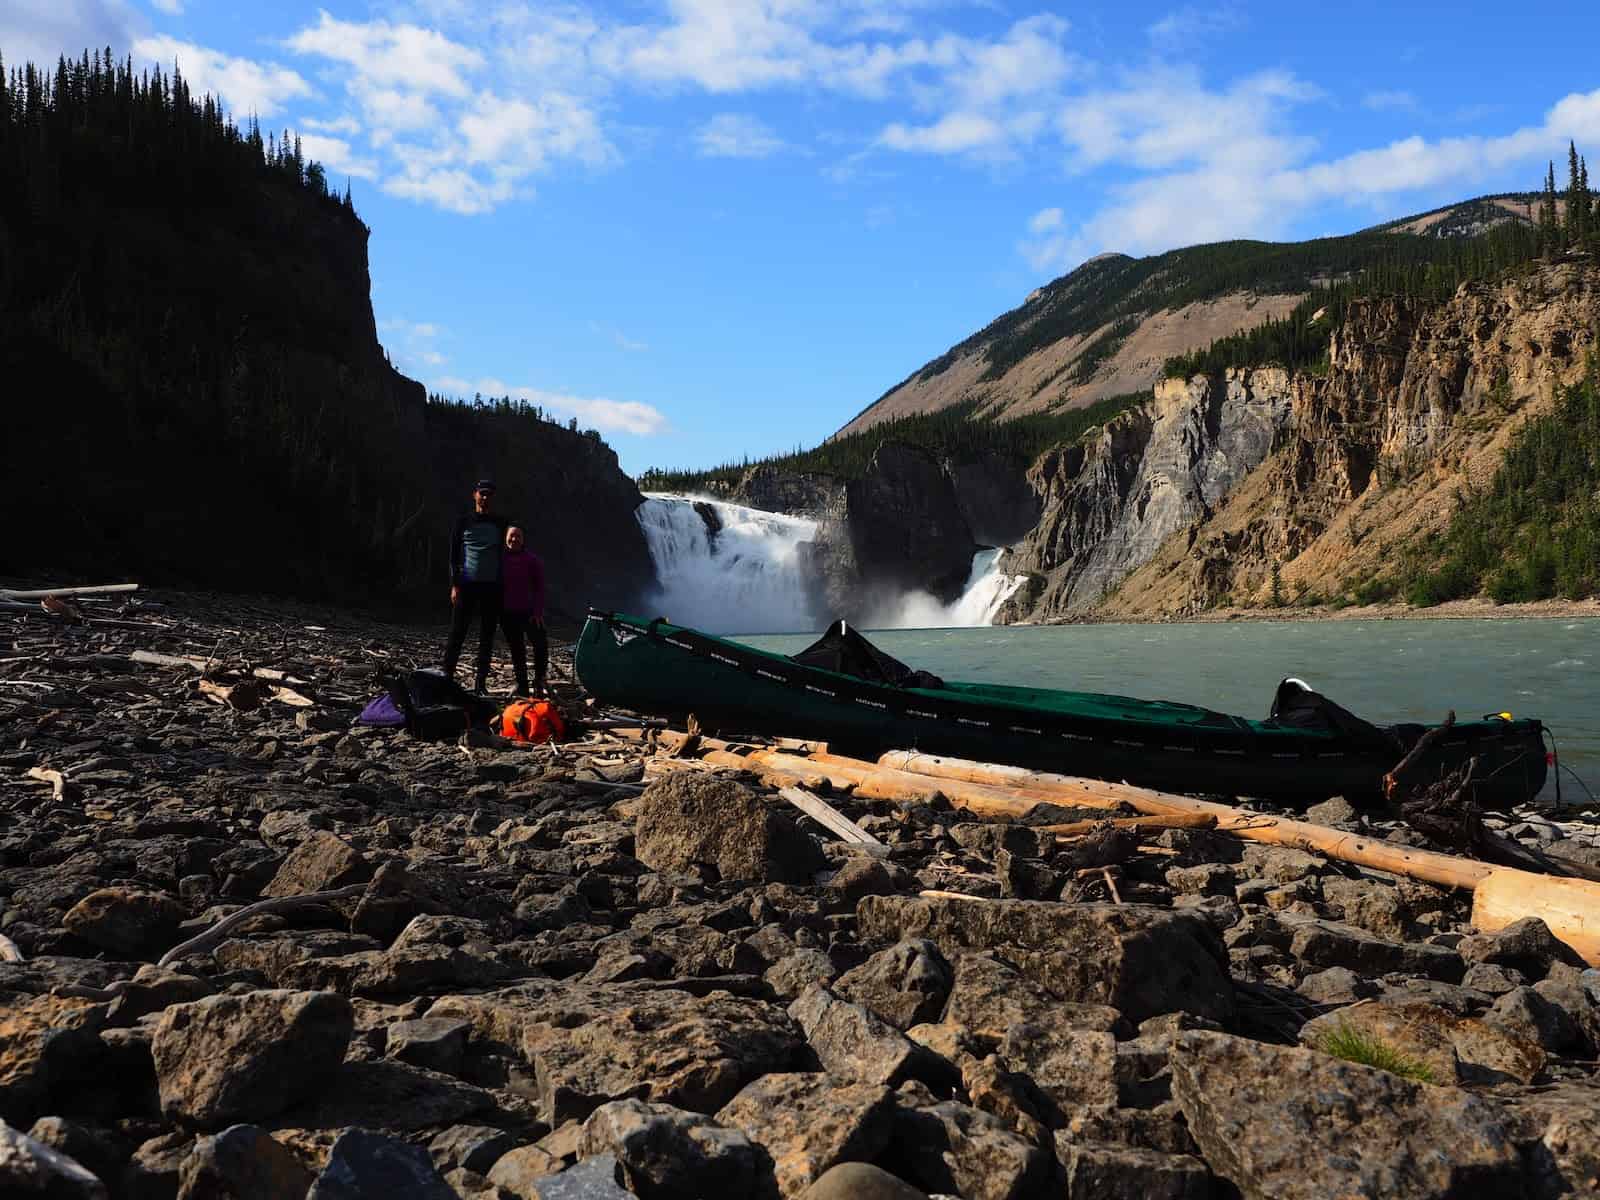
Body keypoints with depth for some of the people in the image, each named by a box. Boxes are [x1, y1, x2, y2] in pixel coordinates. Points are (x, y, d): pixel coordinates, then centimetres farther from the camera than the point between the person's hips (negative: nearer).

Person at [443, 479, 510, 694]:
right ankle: (447, 676, -1)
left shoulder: (501, 524, 8)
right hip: (466, 585, -1)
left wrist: (504, 585, 4)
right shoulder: (463, 522, 5)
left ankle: (481, 683, 7)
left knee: (487, 637, 3)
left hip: (492, 587, 1)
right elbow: (454, 555, 4)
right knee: (457, 633, -4)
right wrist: (455, 585, -5)